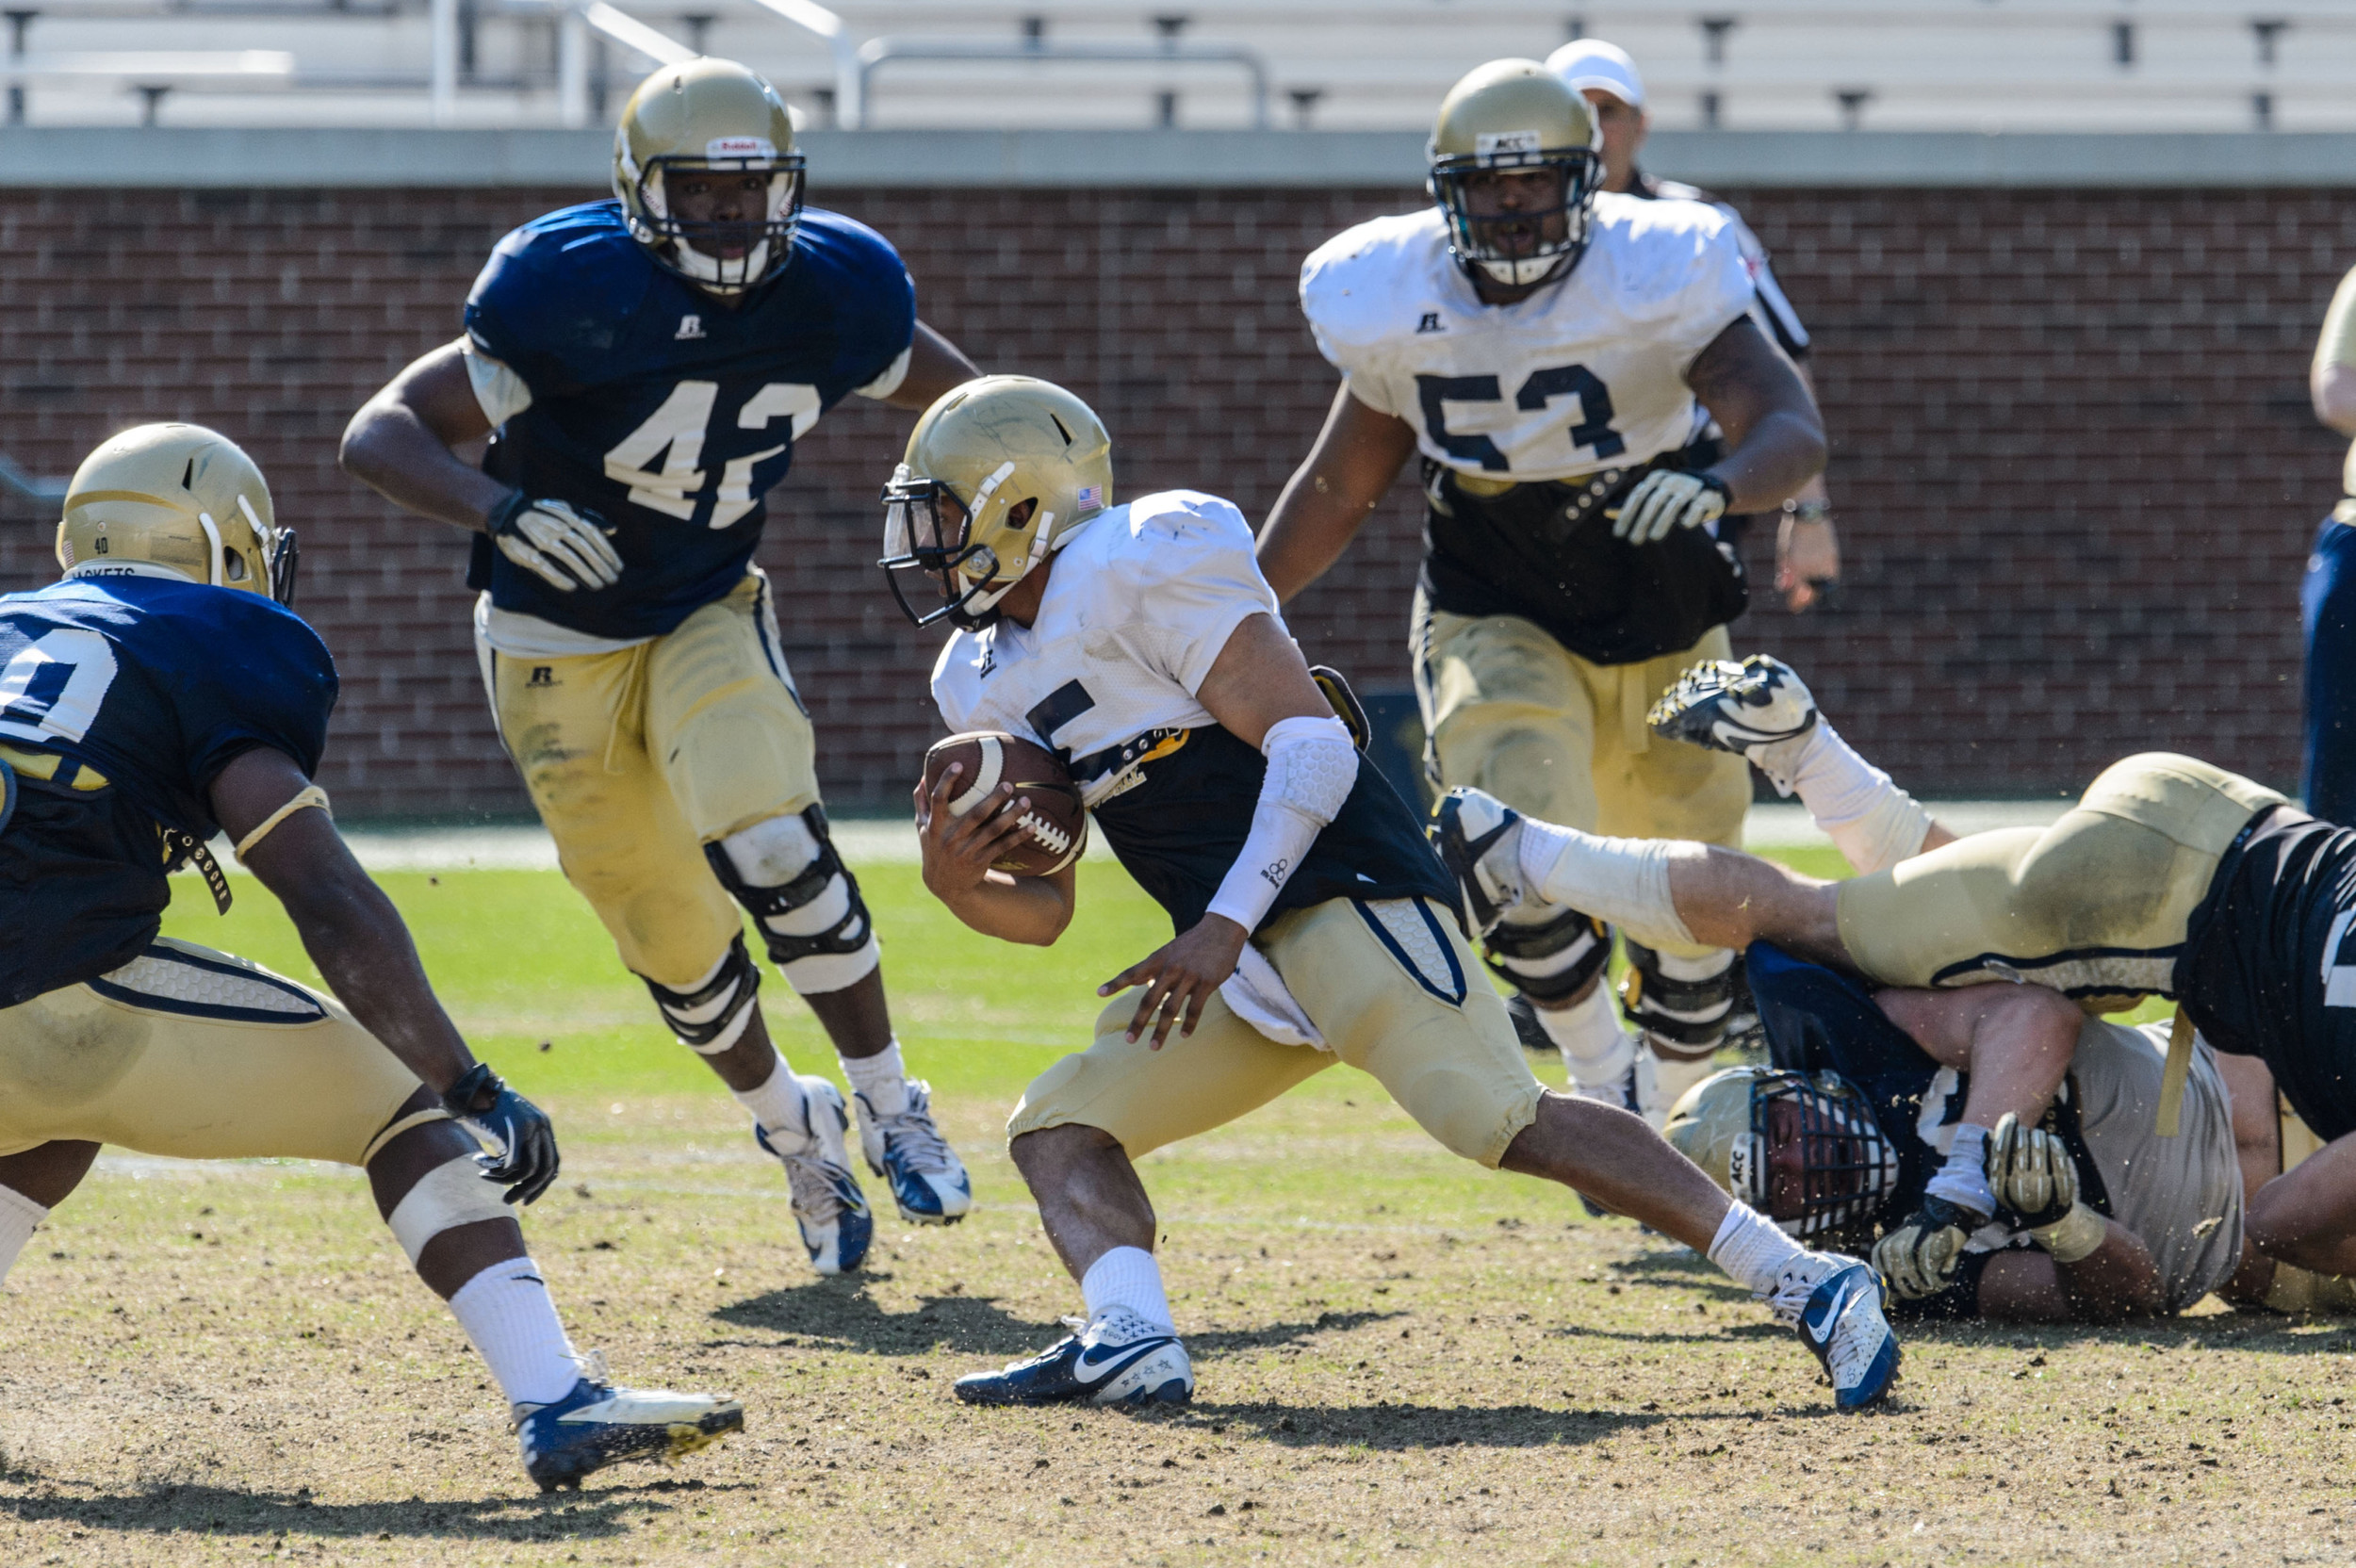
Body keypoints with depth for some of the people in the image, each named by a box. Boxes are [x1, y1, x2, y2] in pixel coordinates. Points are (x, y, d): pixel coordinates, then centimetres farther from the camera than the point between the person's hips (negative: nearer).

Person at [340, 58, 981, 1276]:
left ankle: (886, 1106, -6)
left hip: (709, 620, 2)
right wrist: (497, 508, -44)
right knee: (678, 945, 6)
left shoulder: (831, 295, -12)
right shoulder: (576, 296, -27)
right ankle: (790, 1130, 35)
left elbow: (958, 397, 10)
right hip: (561, 656, -2)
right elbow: (380, 434, -28)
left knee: (770, 844, -25)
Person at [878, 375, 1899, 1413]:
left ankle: (1806, 1285, -22)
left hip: (1340, 896, -10)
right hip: (1238, 962, 10)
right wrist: (959, 885, -3)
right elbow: (1044, 911, 20)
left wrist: (1225, 925, -23)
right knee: (1060, 1127, 1)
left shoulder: (1139, 574, -10)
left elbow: (1310, 740, -16)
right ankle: (1130, 1344, -22)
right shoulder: (985, 683, 17)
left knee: (1503, 1122, -22)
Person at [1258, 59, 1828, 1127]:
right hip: (1493, 626, 0)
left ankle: (1660, 1117, 35)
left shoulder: (1656, 275, -19)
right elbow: (1339, 487, 7)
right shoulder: (1397, 301, -9)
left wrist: (1717, 485, -50)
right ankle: (1600, 1079, 0)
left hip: (1658, 629, 0)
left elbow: (1793, 431, -28)